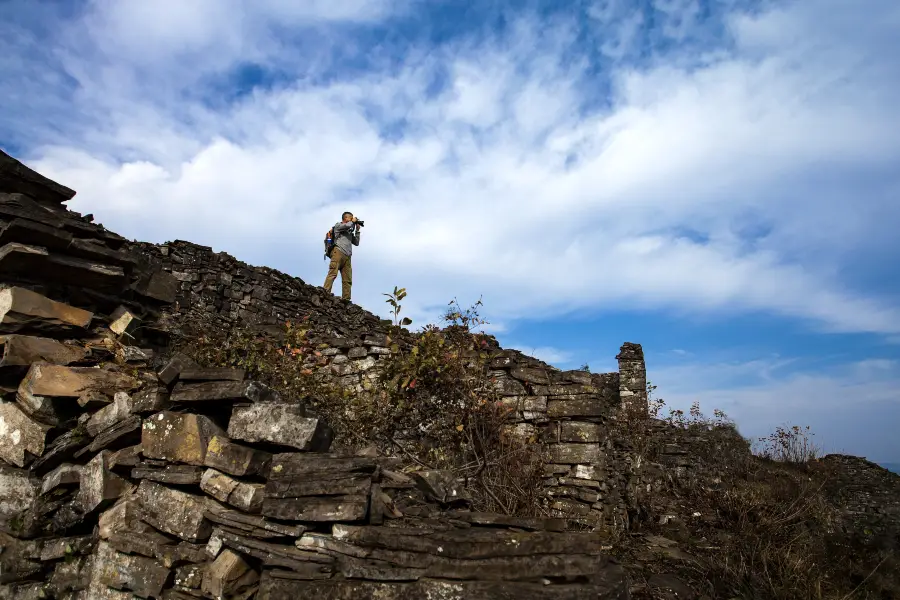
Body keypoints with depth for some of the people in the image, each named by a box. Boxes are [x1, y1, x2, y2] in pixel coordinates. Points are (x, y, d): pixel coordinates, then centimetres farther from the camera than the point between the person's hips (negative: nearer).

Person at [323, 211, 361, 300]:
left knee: (347, 280, -5)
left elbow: (356, 243, 30)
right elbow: (348, 225, -7)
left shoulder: (349, 232, 33)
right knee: (333, 273, -22)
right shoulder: (338, 226, 13)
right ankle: (325, 292, -31)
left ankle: (346, 299, -10)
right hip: (338, 252, -7)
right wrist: (353, 221, 14)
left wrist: (357, 230, 28)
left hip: (347, 256, 7)